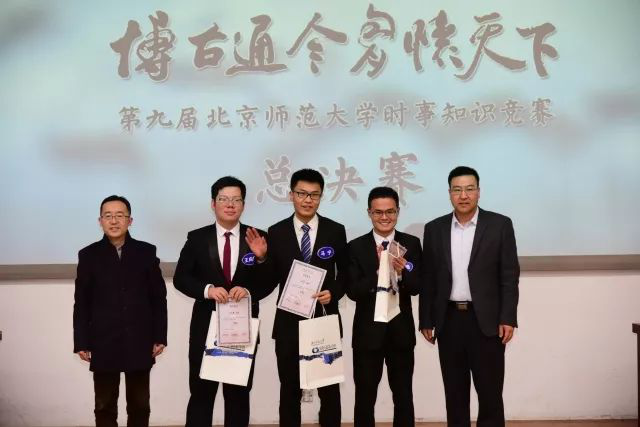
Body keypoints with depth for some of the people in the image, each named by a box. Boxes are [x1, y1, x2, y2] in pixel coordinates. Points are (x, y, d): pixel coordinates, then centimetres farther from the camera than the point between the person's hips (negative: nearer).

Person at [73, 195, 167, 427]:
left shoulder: (147, 252, 3)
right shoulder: (89, 255, 2)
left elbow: (158, 298, 2)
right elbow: (82, 304, 2)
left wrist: (159, 337, -1)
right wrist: (81, 343, -3)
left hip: (140, 343, 0)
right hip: (103, 344, 0)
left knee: (140, 406, 10)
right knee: (105, 407, 8)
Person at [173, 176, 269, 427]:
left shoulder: (257, 238, 0)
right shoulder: (197, 238, 1)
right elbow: (180, 278, -3)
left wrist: (248, 290, -22)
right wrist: (207, 290, -19)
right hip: (206, 326, 0)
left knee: (239, 394, 12)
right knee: (201, 393, 6)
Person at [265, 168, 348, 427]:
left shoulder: (336, 231, 0)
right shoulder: (276, 232, -1)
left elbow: (345, 274, 6)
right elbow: (271, 281, 0)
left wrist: (334, 292, -12)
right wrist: (261, 257, -18)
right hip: (289, 322, 0)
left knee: (329, 389, 12)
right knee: (290, 390, 11)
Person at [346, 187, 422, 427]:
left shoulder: (412, 244, -1)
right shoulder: (356, 247, -4)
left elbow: (416, 288, -8)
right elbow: (353, 291, -12)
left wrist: (402, 271, -29)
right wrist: (379, 271, -28)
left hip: (401, 331, 1)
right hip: (368, 331, -1)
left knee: (404, 397, 12)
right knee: (365, 398, 9)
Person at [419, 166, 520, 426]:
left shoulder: (500, 225, -2)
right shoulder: (434, 229, 6)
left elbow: (509, 276, -3)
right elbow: (428, 280, 7)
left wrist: (507, 318, -10)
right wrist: (426, 321, 5)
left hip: (486, 321, -2)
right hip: (449, 320, 3)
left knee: (490, 392, 2)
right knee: (454, 392, 10)